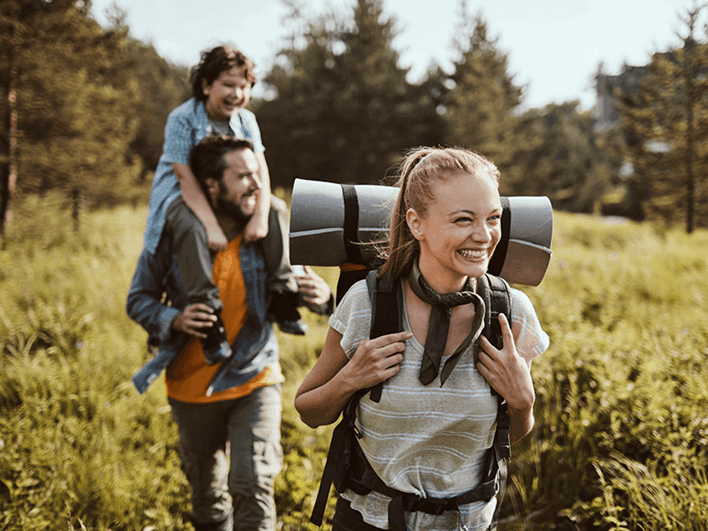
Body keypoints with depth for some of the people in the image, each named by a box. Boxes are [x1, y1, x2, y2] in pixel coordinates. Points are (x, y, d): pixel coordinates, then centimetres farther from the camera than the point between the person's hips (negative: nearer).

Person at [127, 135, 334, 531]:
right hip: (191, 389, 1)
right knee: (207, 496, 19)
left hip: (254, 382, -1)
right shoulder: (173, 233, -12)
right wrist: (174, 320, -24)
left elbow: (298, 283, -3)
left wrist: (323, 297, -28)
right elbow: (139, 299, -3)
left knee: (253, 488, -12)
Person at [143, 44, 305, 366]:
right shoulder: (182, 119, -18)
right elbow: (186, 179, -24)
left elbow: (259, 170, -10)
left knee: (277, 213, -12)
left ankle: (283, 299, -10)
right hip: (178, 196, -6)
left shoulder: (246, 120, -1)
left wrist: (260, 216, -27)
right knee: (190, 228, -38)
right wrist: (212, 227, -34)